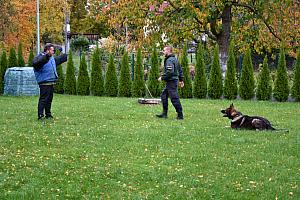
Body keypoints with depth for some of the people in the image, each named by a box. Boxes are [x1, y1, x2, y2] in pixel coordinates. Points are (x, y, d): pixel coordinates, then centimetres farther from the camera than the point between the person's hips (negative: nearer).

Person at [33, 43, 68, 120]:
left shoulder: (52, 58, 18)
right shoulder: (40, 57, -12)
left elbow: (59, 59, 38)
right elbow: (35, 63, -34)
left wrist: (67, 56, 47)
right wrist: (46, 57, -41)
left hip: (51, 83, 10)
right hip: (44, 83, -10)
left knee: (49, 99, 16)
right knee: (43, 99, -11)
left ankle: (48, 114, 25)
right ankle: (40, 115, -12)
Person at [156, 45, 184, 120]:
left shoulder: (169, 60, -16)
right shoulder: (175, 59, 16)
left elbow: (169, 72, -26)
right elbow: (180, 70, 21)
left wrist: (162, 77, -15)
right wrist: (181, 80, 24)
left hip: (171, 82, -11)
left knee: (174, 98, -7)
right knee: (164, 96, 14)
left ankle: (180, 115, -3)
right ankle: (164, 113, 15)